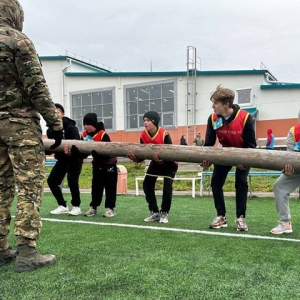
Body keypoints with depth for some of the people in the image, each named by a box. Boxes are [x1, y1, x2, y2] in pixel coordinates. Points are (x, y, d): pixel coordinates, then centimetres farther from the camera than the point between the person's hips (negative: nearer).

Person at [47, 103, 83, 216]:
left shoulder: (71, 127, -21)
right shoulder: (50, 130, -3)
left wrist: (70, 152, -51)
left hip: (75, 158, -6)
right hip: (61, 159, 7)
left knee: (72, 181, -19)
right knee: (52, 180, -1)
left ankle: (76, 206, 0)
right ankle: (62, 206, 11)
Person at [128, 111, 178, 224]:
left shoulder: (164, 134, -32)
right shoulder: (143, 135, -16)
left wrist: (161, 158, -49)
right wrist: (135, 158, -31)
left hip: (169, 163, -5)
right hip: (155, 162, 6)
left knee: (167, 186, -18)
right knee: (147, 184, -3)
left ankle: (164, 213, 1)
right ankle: (154, 212, 10)